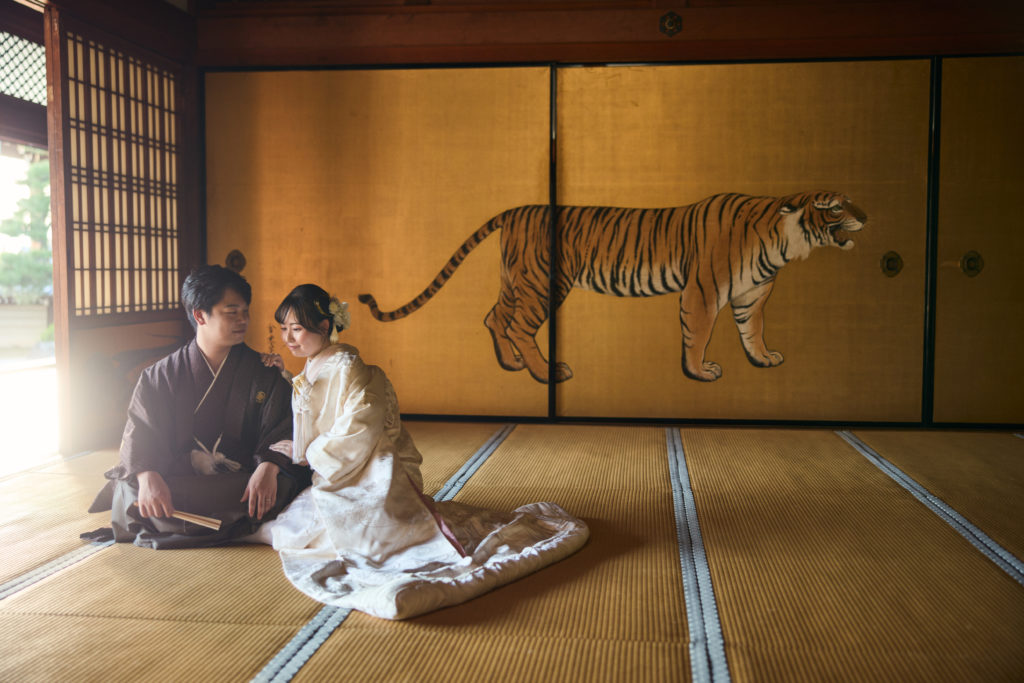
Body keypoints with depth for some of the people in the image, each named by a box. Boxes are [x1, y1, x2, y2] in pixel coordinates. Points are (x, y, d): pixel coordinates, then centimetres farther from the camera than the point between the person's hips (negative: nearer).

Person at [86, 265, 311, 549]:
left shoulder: (262, 373, 7)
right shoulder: (160, 376, 7)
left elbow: (282, 432, -2)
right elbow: (139, 436, -2)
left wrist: (268, 467, -25)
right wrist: (147, 475, -25)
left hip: (242, 483, 0)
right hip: (176, 481, 0)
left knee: (278, 488, -32)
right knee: (131, 493, -28)